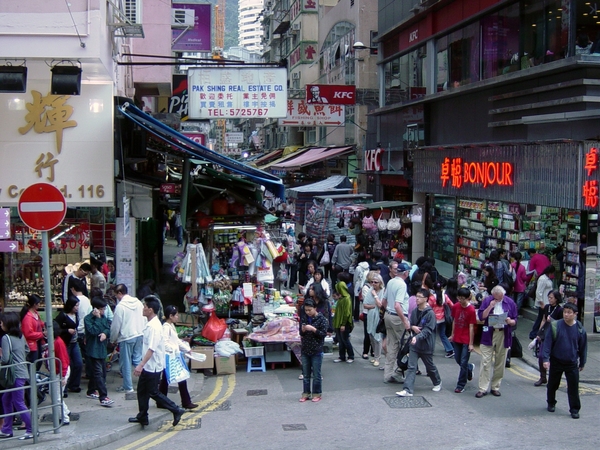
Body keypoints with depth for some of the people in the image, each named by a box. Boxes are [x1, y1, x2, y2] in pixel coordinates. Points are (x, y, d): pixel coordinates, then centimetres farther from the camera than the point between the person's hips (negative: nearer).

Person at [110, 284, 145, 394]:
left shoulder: (120, 306, -14)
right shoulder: (138, 302, 4)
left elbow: (116, 325, -10)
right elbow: (143, 318, 10)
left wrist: (113, 339, 4)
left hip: (126, 337, -6)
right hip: (139, 335, 6)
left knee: (126, 363, 5)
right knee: (138, 359, 14)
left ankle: (128, 387, 12)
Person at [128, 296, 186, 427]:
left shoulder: (154, 326, -23)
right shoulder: (150, 324, 9)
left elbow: (151, 349, -29)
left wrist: (141, 365, -32)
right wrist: (142, 365, 22)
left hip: (153, 366, -10)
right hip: (148, 366, 10)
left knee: (153, 392, -3)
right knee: (142, 390, 16)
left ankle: (176, 410, 1)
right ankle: (142, 417, 26)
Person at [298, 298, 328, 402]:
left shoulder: (321, 319, -9)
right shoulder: (304, 319, 4)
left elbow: (324, 334, -11)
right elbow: (301, 333, 12)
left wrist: (313, 329, -23)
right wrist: (303, 330, -10)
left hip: (317, 351, -4)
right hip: (305, 350, 4)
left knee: (316, 374, 5)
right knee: (306, 374, 12)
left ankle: (317, 393, 16)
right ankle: (306, 393, 20)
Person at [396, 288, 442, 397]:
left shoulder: (430, 313, -16)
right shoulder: (414, 312, 3)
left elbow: (428, 330, -21)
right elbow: (410, 324, 14)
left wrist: (417, 337, -34)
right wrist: (412, 327, -10)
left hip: (426, 345, -5)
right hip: (414, 344, 5)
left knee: (430, 367, 15)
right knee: (411, 367, -3)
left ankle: (437, 382, 41)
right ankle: (407, 390, -5)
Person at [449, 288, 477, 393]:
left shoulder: (471, 310, -16)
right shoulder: (456, 306, -1)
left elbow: (471, 327, -14)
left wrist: (471, 343, -12)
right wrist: (452, 335, 14)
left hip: (466, 341, -5)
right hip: (457, 339, 5)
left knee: (463, 363, -1)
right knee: (458, 360, 16)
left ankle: (461, 385, 11)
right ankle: (470, 368, 46)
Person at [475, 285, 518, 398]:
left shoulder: (510, 302, 2)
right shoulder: (487, 300, 0)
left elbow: (515, 321, 6)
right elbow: (481, 316, -5)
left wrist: (510, 321, -17)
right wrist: (490, 306, -16)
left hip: (503, 335, 1)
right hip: (488, 335, -1)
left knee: (500, 363, 8)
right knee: (485, 362, -4)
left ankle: (495, 387, 20)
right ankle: (483, 388, 1)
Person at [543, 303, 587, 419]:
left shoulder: (580, 329, -5)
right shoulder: (555, 326, -11)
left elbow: (583, 347, 6)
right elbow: (547, 343, -8)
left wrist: (582, 363, 12)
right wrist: (546, 358, -15)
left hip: (572, 363, 0)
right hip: (556, 361, 0)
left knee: (573, 387, -1)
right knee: (553, 384, 14)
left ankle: (574, 409, 11)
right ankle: (551, 403, 34)